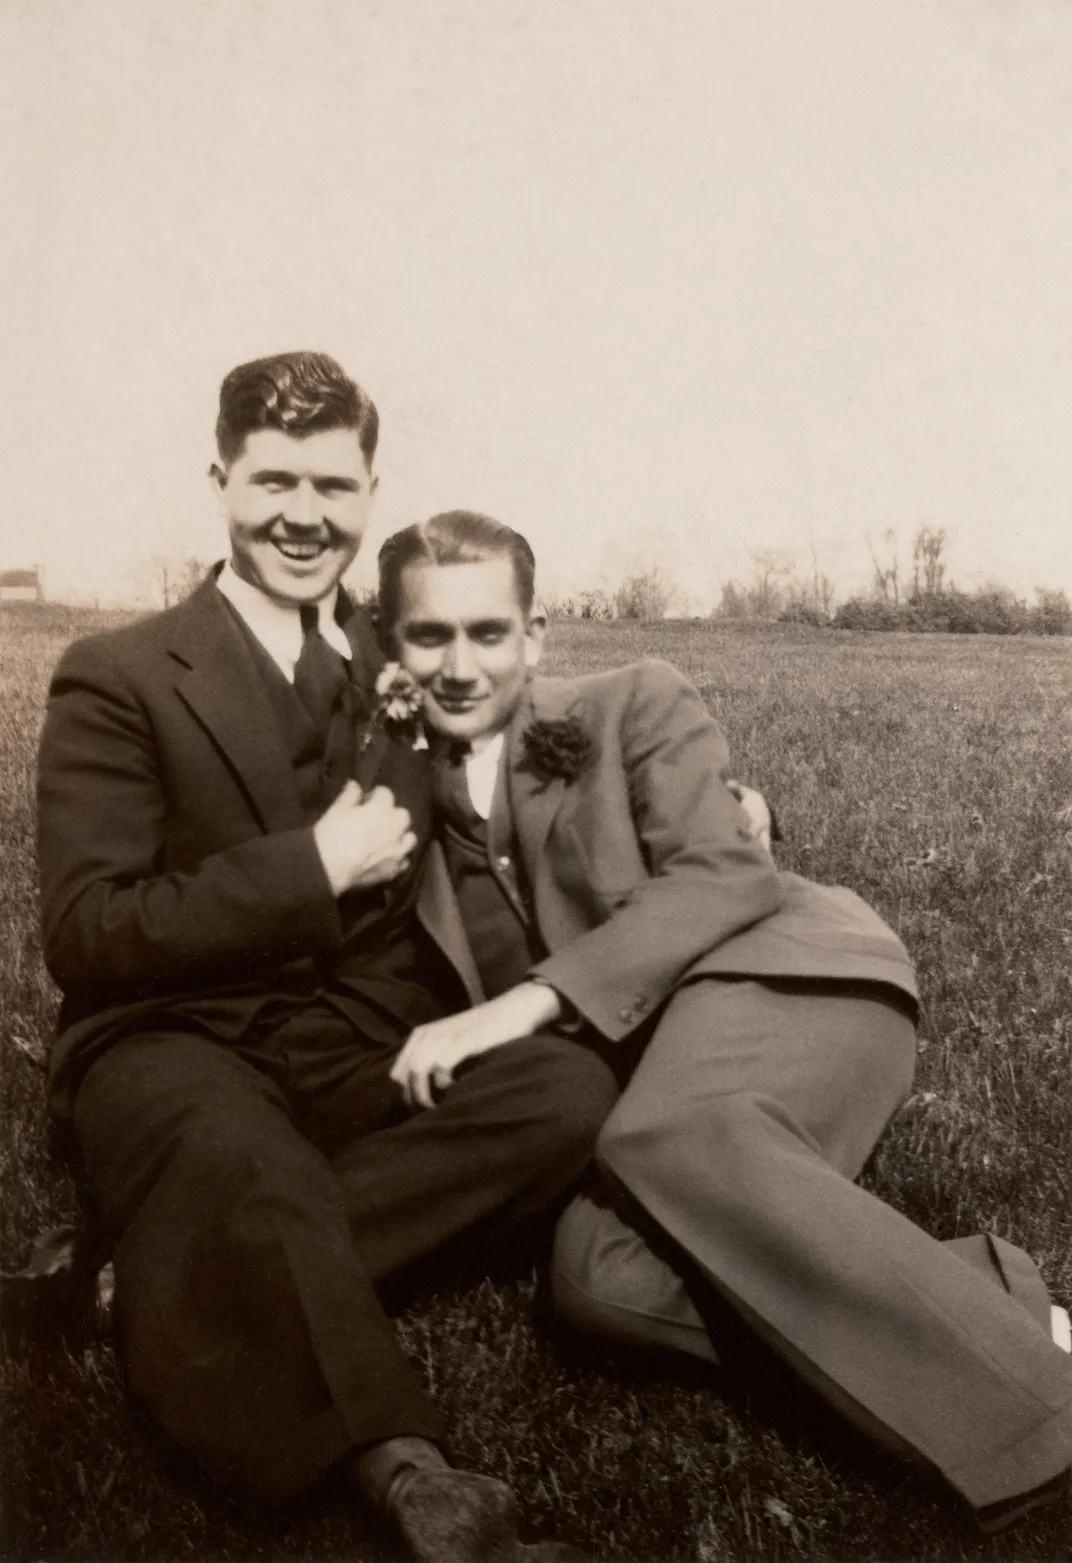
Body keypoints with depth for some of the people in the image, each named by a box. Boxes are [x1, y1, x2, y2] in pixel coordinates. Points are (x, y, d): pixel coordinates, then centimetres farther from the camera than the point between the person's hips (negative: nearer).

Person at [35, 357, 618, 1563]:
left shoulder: (399, 663, 11)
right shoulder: (118, 680, -3)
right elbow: (85, 935, -9)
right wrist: (312, 868, -16)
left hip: (371, 1046, 5)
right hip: (179, 1044, -5)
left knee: (572, 1091, -22)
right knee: (246, 1163, -39)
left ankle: (193, 1272, -20)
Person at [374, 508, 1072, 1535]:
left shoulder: (632, 706, 4)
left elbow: (725, 875, -10)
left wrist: (529, 1001, -19)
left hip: (781, 972, -3)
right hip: (643, 1069, 4)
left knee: (665, 1138, -36)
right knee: (599, 1274, -28)